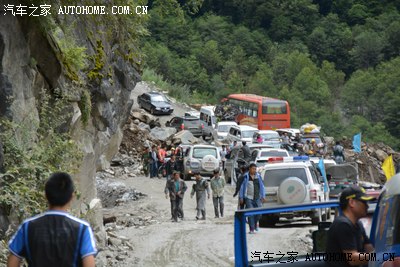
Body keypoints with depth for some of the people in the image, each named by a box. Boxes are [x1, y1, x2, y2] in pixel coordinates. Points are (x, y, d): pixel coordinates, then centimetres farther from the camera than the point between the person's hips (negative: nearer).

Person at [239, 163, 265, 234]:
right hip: (248, 198, -2)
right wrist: (241, 197, 1)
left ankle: (256, 222, 25)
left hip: (257, 198, 2)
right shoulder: (246, 177, 0)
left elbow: (262, 187, 13)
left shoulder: (258, 176, 9)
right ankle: (252, 229, -1)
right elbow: (242, 187, 4)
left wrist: (262, 196, 6)